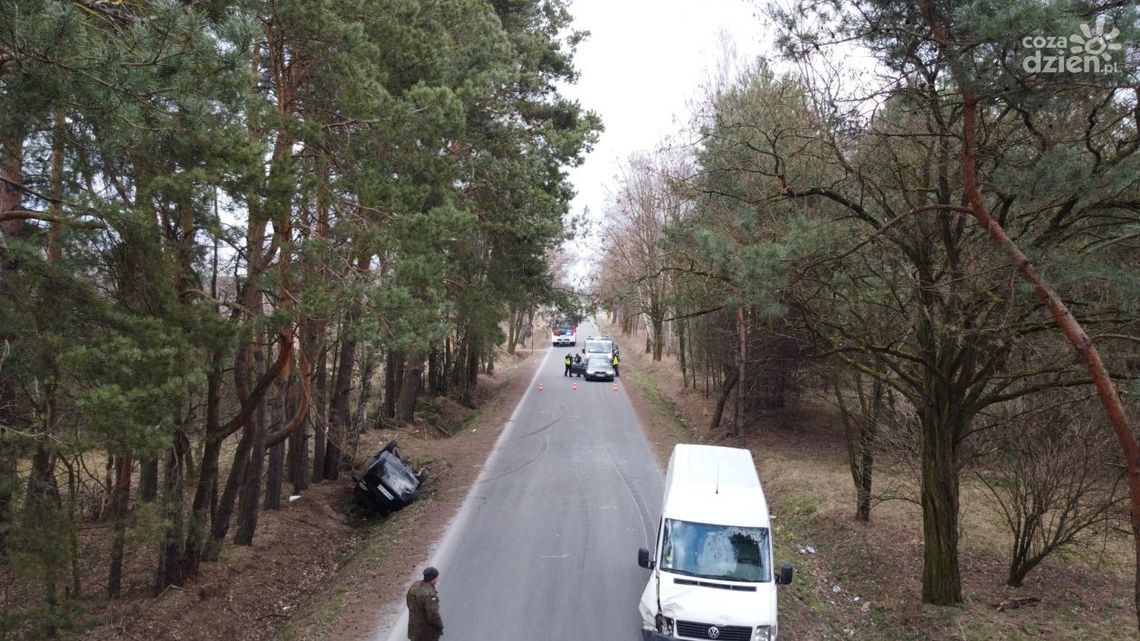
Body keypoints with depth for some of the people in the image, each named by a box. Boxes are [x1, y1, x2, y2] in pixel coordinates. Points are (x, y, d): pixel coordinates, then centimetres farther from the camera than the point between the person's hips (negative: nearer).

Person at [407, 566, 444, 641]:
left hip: (414, 627, 8)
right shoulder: (429, 594, -30)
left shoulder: (414, 586, -4)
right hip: (427, 631, -8)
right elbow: (433, 615, -28)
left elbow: (410, 604, 9)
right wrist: (440, 627, -12)